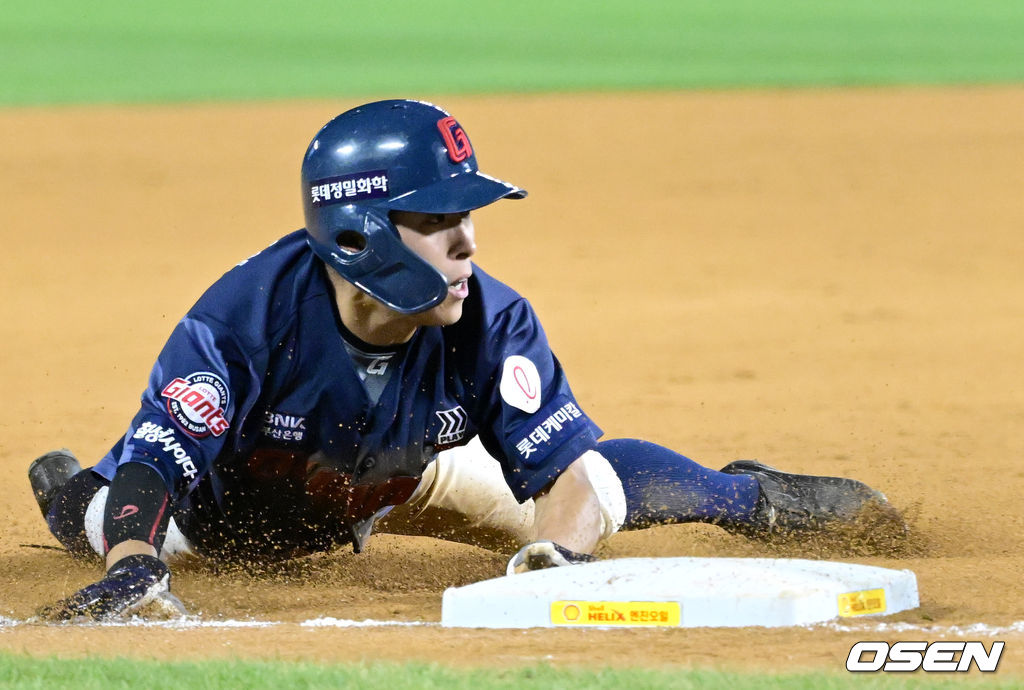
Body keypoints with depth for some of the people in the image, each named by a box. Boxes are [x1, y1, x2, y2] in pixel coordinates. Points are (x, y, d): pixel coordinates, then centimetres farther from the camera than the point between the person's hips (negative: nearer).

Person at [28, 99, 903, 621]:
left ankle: (745, 499, 38)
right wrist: (132, 570, -72)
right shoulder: (244, 320, -45)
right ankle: (75, 494, 40)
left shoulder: (493, 324, -35)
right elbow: (158, 463, -51)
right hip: (244, 498, -2)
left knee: (595, 492, 5)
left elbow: (564, 469, -33)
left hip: (404, 479, 2)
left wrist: (560, 552, -56)